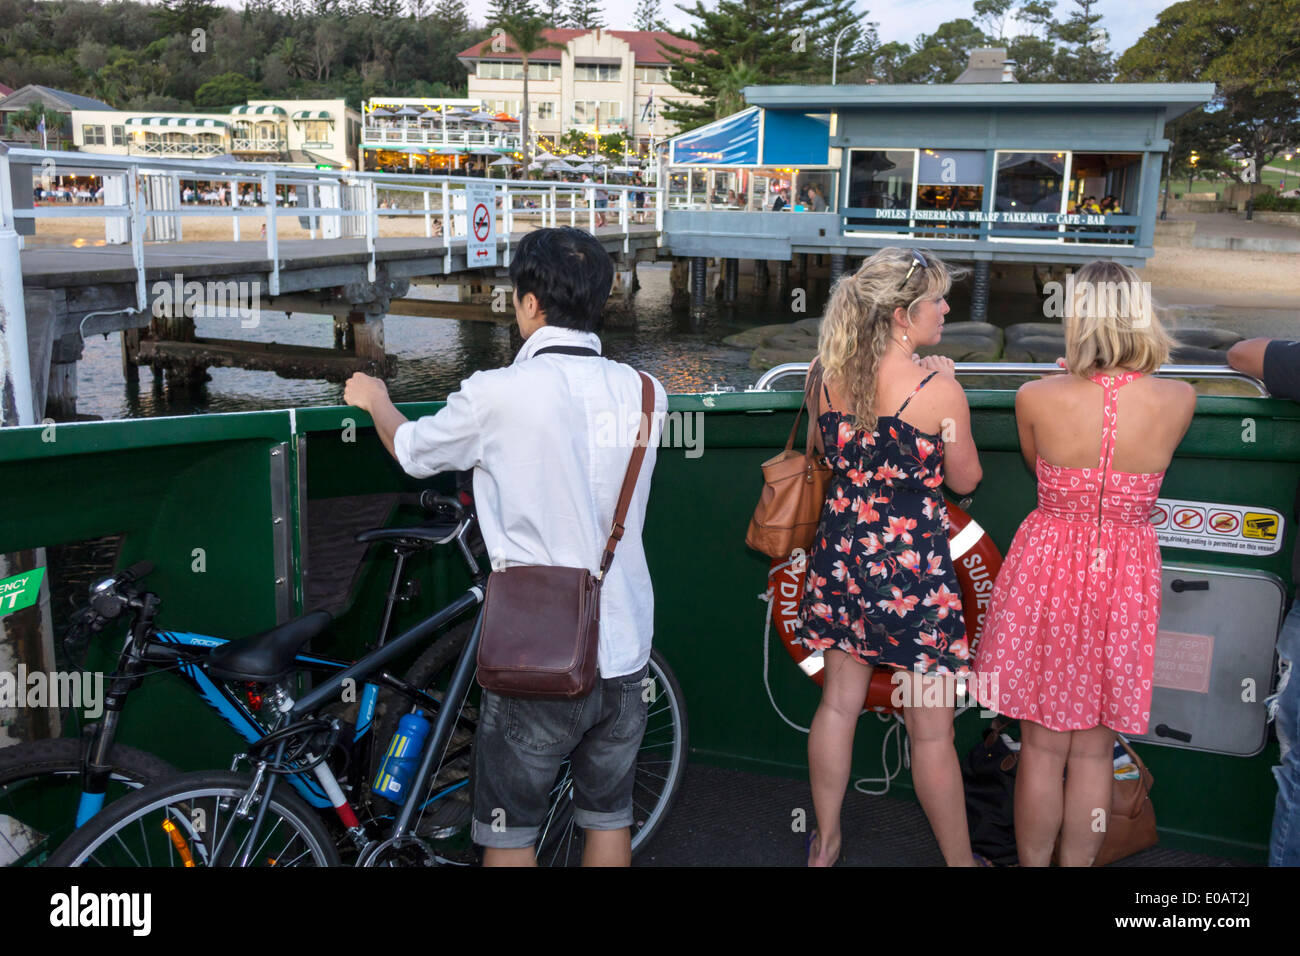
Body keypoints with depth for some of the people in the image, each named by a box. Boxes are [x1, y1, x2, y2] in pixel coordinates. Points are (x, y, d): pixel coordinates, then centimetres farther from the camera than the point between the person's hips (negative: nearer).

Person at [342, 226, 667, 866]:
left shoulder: (501, 393, -16)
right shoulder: (644, 393, -2)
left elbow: (413, 451, 3)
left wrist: (374, 400, 25)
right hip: (625, 652, 5)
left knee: (508, 832, 15)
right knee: (609, 817, 21)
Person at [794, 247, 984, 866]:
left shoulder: (830, 378, -3)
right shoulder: (938, 389, -17)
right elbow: (964, 479, -3)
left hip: (841, 553, 5)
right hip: (912, 563, -5)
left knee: (838, 703, 18)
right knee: (931, 729, 9)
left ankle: (825, 842, 33)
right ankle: (959, 858, 26)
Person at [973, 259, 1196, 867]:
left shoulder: (1036, 397, -14)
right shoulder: (1178, 400, -9)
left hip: (1047, 570, -1)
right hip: (1125, 582, 2)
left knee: (1042, 747, 10)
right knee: (1094, 750, 14)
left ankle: (1032, 864, 23)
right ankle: (1077, 864, 26)